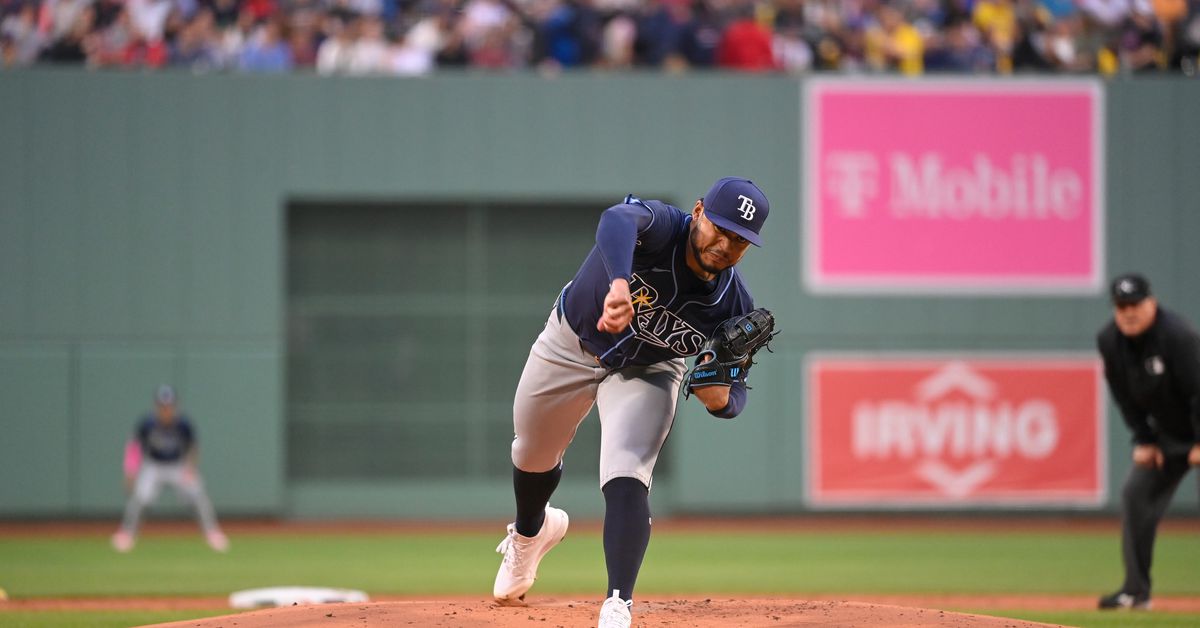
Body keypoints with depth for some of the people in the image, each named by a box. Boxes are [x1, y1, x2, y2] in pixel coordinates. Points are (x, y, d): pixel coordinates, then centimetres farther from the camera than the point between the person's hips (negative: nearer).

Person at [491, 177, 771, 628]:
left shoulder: (734, 307, -27)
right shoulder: (660, 226, -36)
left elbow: (735, 395, -14)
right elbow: (617, 220, -63)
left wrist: (721, 396, -39)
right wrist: (619, 285, -82)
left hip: (646, 371, 0)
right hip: (571, 345, 0)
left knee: (627, 480, -24)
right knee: (533, 453, 22)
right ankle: (530, 532, 56)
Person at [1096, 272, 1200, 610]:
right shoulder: (1109, 340, -8)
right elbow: (1124, 396, 3)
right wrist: (1144, 440, -1)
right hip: (1166, 432, 7)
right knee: (1135, 494, -1)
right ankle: (1136, 590, 5)